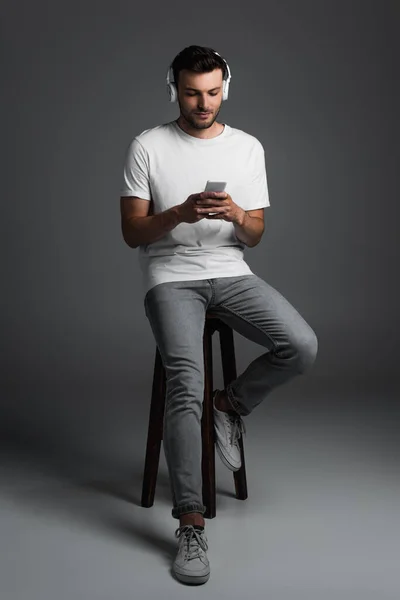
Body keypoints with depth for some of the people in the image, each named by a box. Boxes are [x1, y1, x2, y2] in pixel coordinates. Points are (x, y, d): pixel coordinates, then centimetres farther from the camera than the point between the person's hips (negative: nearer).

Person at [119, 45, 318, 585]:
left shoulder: (248, 147, 8)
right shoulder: (148, 146, 0)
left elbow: (254, 236, 8)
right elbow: (132, 233, -3)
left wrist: (237, 215, -16)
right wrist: (179, 213, -21)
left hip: (231, 272, 3)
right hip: (170, 277, -3)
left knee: (302, 346, -21)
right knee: (187, 383, -26)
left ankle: (231, 404, 8)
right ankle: (191, 525, -19)